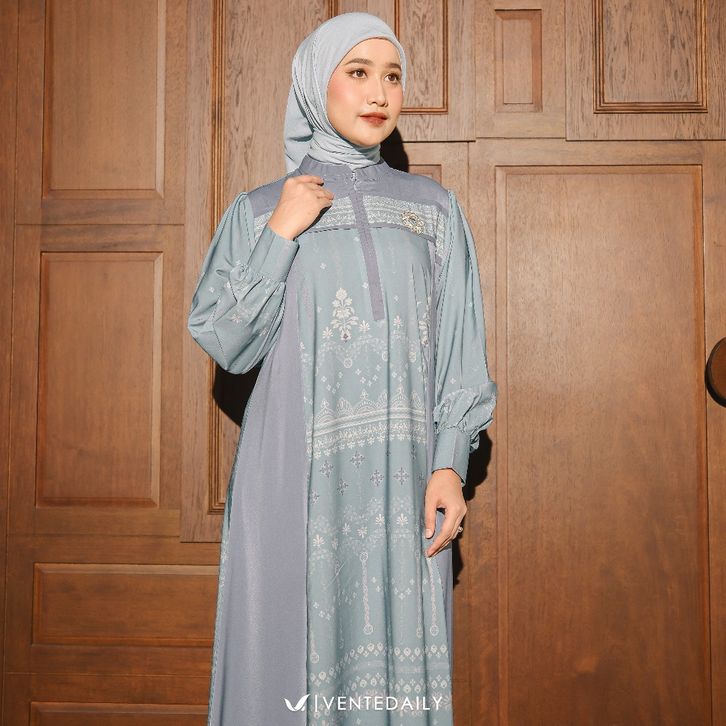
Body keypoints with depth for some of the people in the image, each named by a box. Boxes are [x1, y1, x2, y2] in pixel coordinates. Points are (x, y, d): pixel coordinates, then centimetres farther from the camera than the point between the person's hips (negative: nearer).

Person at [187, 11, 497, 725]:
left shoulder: (434, 208, 12)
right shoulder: (258, 210, 8)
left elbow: (459, 347, 8)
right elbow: (227, 343, 0)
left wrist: (449, 463, -3)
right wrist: (279, 235, -7)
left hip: (401, 477, 1)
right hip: (293, 475, -1)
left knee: (396, 648, 2)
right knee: (292, 643, 0)